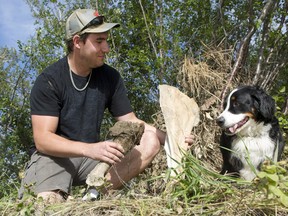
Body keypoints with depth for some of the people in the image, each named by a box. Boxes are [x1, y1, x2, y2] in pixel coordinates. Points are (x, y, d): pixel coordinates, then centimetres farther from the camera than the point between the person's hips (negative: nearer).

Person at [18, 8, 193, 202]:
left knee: (150, 142, -18)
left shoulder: (110, 77, 0)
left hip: (93, 154, 5)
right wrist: (90, 149, -36)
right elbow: (42, 139, -20)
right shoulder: (49, 81, -14)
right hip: (55, 155, -5)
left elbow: (131, 122, 1)